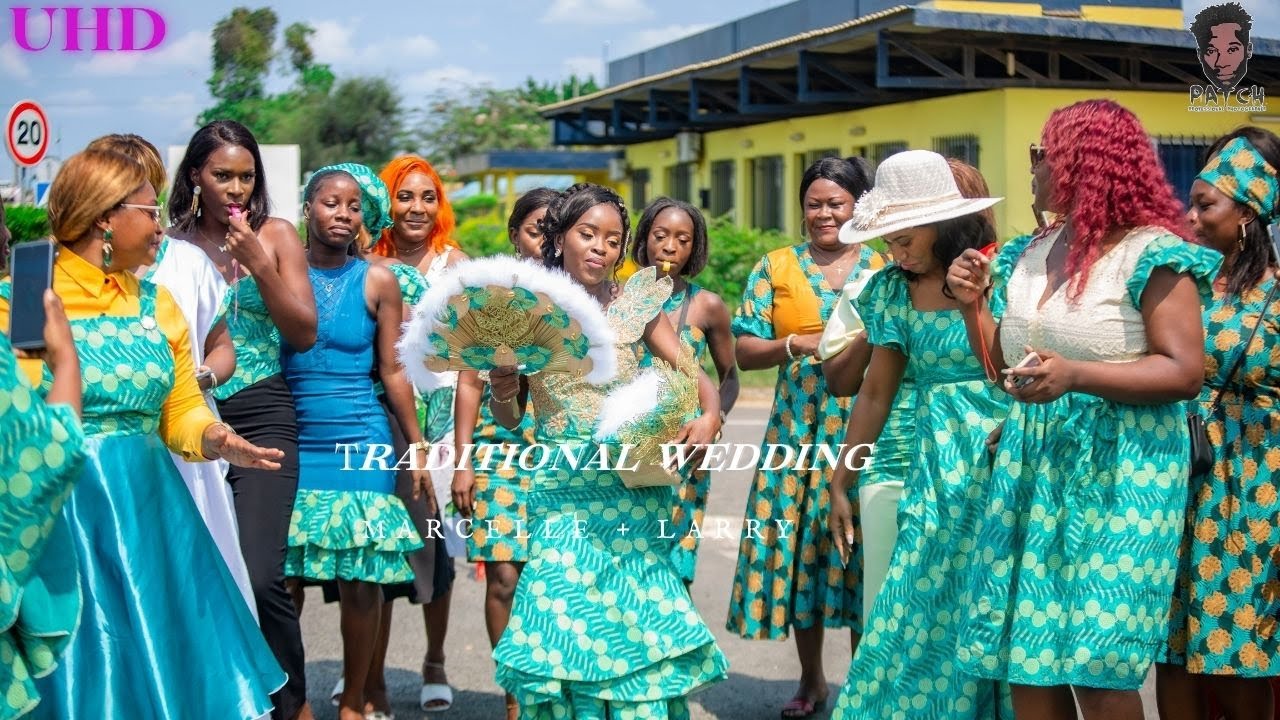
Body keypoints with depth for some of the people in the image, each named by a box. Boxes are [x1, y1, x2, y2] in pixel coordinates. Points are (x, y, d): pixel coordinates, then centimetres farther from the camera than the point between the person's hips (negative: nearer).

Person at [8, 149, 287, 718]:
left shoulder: (155, 303, 10)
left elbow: (181, 412, 10)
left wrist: (215, 440, -10)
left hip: (150, 511, 5)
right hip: (61, 515, -5)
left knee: (166, 666, 8)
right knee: (82, 674, 1)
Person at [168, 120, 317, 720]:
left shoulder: (276, 235, 2)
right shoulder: (171, 243, 4)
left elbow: (304, 334, -2)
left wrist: (260, 265, -11)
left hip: (261, 416, -2)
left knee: (259, 575, -14)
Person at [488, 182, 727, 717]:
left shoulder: (635, 304, 3)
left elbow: (691, 372, 0)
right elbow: (508, 417, 8)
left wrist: (709, 417, -20)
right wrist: (502, 390, -14)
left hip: (630, 487, 0)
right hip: (563, 489, 0)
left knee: (635, 612, 1)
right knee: (567, 611, -4)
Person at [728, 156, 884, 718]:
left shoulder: (885, 269, 7)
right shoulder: (776, 267, 8)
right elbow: (744, 351, 4)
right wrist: (796, 344, -12)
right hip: (797, 428, 1)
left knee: (861, 551, -2)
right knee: (799, 546, 2)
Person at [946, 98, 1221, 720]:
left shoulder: (1151, 254, -9)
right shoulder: (1029, 256, 13)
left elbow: (1186, 372, -16)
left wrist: (1075, 375, -25)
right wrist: (973, 304, 3)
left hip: (1117, 471, -7)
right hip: (1031, 464, 7)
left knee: (1096, 667, -6)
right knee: (1022, 653, 7)